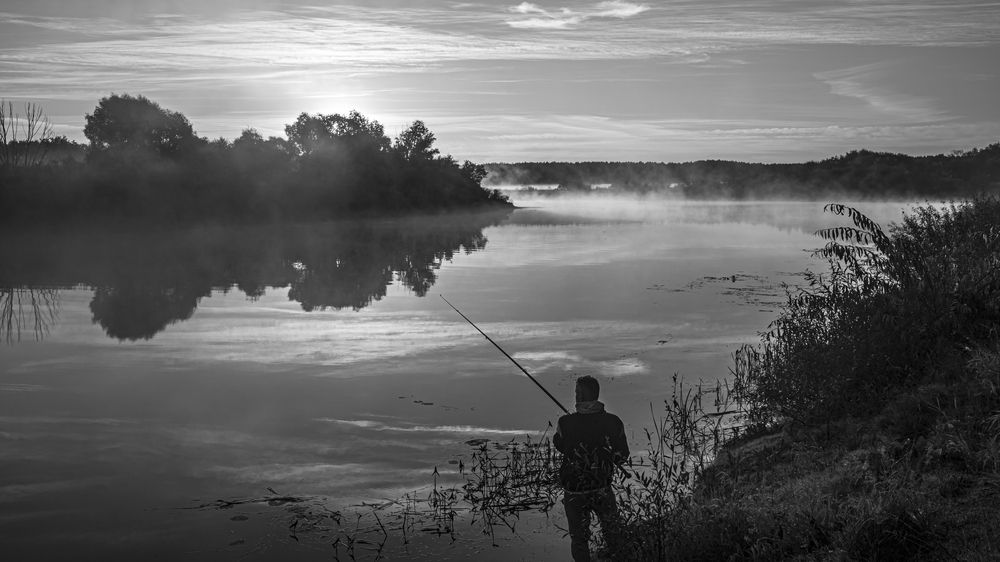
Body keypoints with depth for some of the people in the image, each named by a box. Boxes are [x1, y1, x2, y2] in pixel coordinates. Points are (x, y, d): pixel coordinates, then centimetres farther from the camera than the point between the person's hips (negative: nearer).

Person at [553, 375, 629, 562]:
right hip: (603, 490, 2)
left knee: (579, 539, 13)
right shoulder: (612, 422, -14)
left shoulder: (566, 423, -19)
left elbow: (559, 444, 2)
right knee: (612, 534, 24)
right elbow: (622, 457, -4)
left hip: (574, 492, -2)